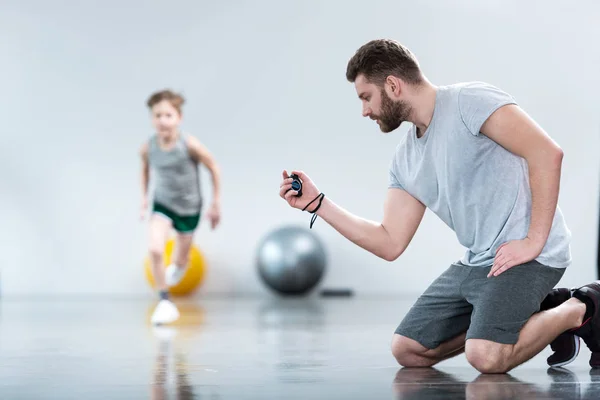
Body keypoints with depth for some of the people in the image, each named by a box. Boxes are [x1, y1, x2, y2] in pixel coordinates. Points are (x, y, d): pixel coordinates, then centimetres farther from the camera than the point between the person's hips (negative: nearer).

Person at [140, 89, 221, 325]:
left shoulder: (190, 145, -27)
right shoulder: (148, 148, -18)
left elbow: (214, 169, -13)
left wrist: (216, 204, -8)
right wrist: (144, 196, 7)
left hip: (189, 207, -1)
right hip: (162, 204, 1)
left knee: (181, 259, 17)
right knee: (155, 250, -21)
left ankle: (176, 268, 57)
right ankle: (164, 302, -4)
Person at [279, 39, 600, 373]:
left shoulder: (470, 101, -12)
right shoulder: (406, 160, 12)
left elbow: (547, 152, -21)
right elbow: (390, 244, 12)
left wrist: (534, 241, -21)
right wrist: (318, 204, 9)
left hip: (524, 254, -9)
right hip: (477, 261, 9)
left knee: (486, 357, -28)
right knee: (407, 350, 8)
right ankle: (539, 310, 15)